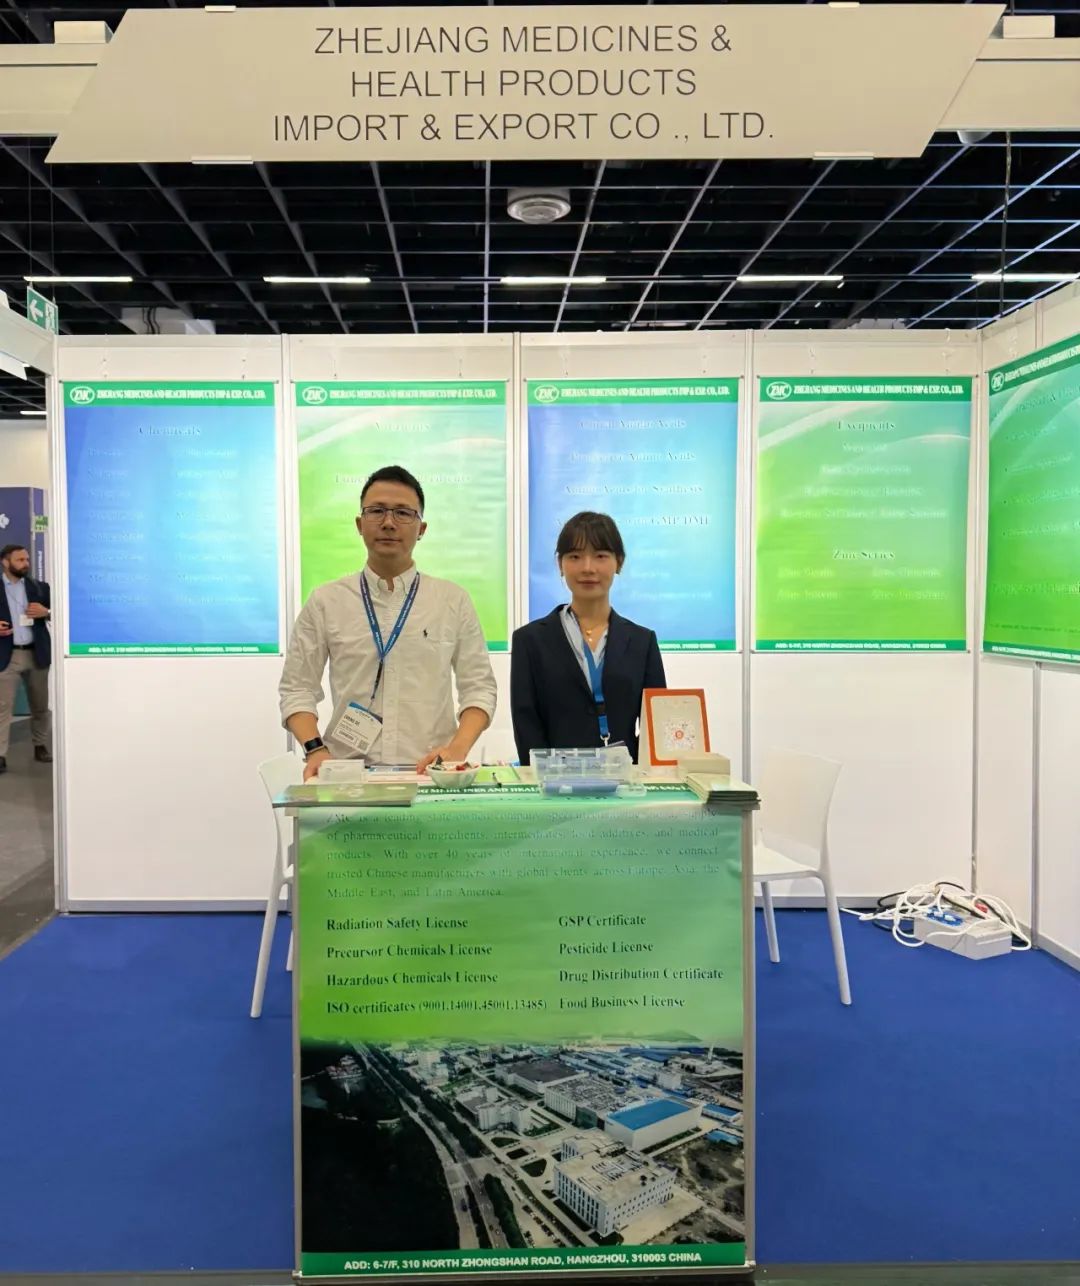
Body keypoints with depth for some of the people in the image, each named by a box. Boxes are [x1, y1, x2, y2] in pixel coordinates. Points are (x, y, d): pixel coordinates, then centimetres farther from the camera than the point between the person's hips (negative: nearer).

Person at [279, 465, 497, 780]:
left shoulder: (453, 600, 8)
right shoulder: (325, 602, 8)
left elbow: (479, 687, 7)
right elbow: (297, 689, 9)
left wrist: (457, 750, -9)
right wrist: (315, 749, -7)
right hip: (347, 773, 0)